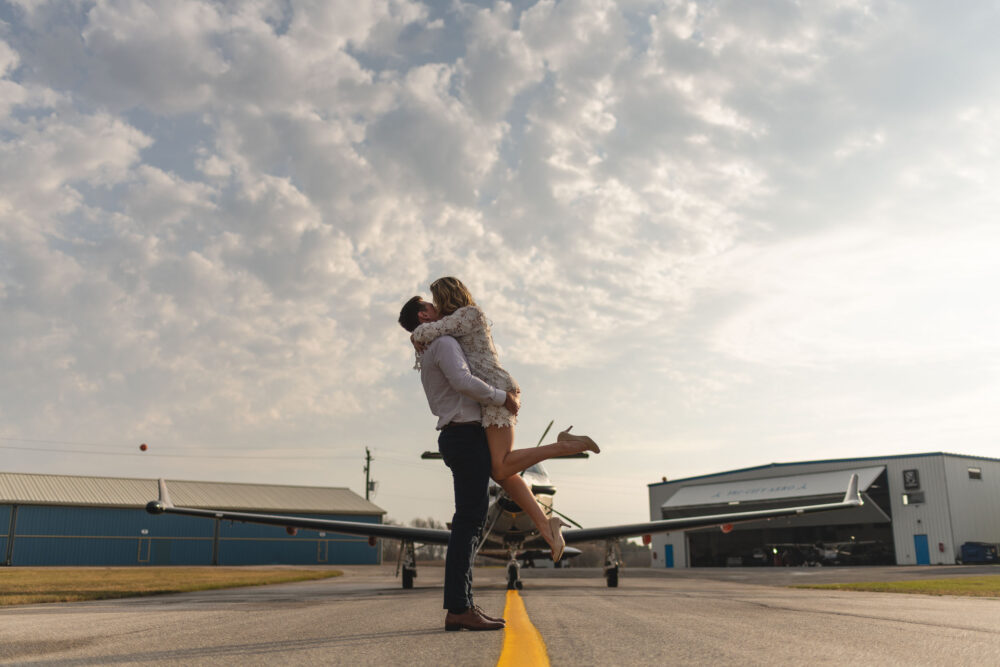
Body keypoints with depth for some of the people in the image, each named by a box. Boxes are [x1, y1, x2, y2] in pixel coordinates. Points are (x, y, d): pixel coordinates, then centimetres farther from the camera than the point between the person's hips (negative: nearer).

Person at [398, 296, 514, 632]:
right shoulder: (444, 343, -7)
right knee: (468, 522, -13)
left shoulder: (429, 358, 25)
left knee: (471, 521, 8)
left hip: (456, 437, 10)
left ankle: (462, 605, 8)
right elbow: (464, 382, -25)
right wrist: (504, 397, -14)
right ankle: (458, 609, -15)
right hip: (466, 436, -10)